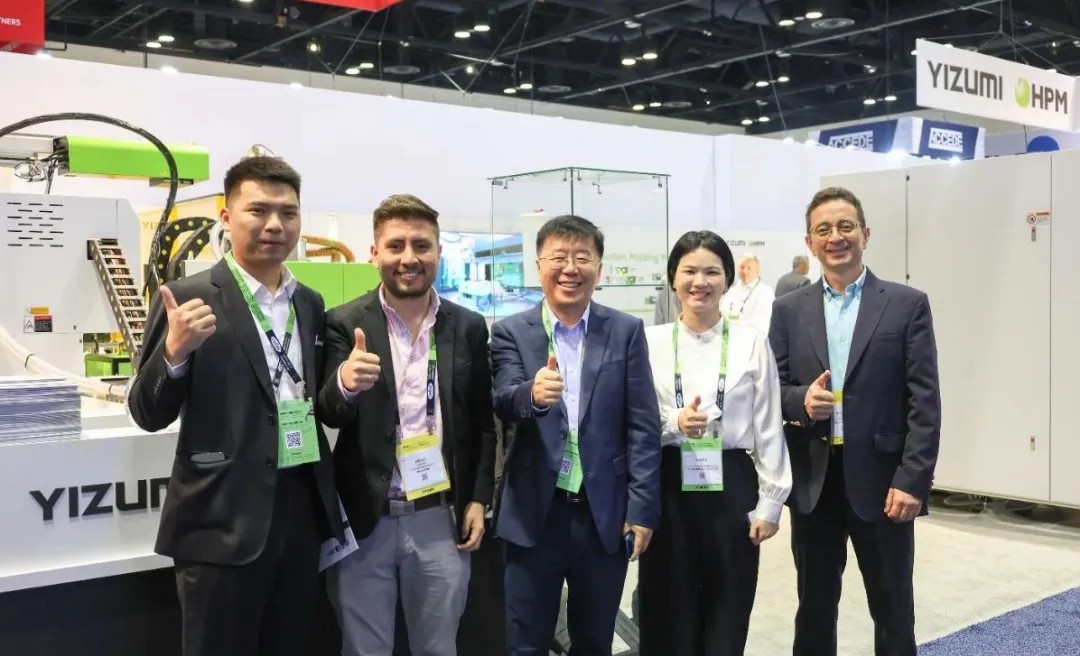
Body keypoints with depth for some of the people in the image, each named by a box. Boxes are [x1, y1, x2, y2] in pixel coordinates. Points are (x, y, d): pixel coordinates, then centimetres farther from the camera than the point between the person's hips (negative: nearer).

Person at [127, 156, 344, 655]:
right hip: (223, 521, -5)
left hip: (303, 512, 5)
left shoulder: (311, 303, 9)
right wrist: (174, 351, -24)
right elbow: (149, 415, -7)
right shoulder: (187, 298, -7)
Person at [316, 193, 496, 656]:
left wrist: (478, 499, 2)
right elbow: (328, 415, -13)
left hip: (441, 518, 2)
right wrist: (344, 384, -34)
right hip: (365, 519, -1)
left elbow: (483, 422, 9)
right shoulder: (345, 324, -4)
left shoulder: (469, 327, 4)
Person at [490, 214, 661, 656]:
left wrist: (642, 508, -7)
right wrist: (532, 394, -38)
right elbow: (504, 405, -15)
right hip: (533, 514, -1)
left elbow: (643, 426, -1)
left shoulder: (626, 332, 2)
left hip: (605, 513, 1)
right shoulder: (511, 333, 1)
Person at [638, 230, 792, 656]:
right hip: (669, 488, 0)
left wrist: (769, 502, 0)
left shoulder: (751, 342, 0)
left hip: (732, 485, 0)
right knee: (669, 615, 8)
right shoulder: (650, 341, 1)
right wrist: (673, 424, -18)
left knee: (728, 615, 7)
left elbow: (769, 427, 2)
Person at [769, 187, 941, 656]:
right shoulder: (789, 310, 6)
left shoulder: (907, 305, -1)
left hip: (880, 478, -2)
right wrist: (800, 400, -18)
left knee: (893, 610, 11)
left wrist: (912, 481, -13)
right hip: (812, 481, 2)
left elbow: (924, 402, -5)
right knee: (814, 608, 14)